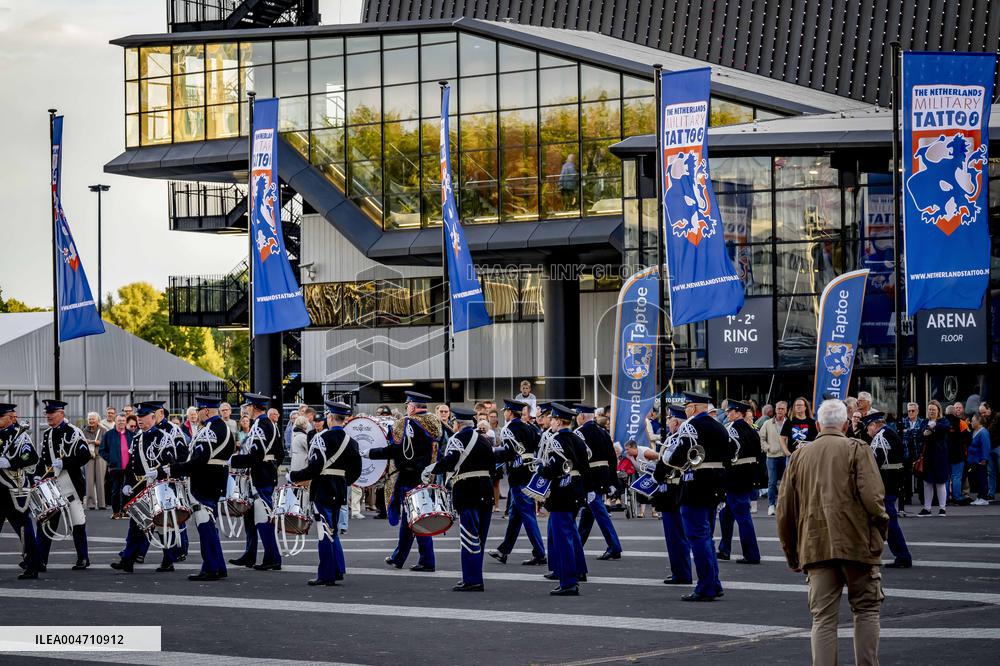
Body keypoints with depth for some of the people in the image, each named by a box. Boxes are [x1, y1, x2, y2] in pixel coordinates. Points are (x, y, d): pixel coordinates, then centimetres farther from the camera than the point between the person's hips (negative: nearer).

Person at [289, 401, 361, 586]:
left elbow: (314, 468, -21)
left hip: (323, 492, -7)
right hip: (339, 492, 7)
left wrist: (293, 477, -10)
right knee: (332, 532, 18)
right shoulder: (350, 441, 7)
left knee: (325, 532, -2)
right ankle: (338, 570, 19)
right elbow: (356, 471, 12)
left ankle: (326, 575, 1)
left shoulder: (323, 438, -15)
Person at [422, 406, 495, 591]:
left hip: (468, 493, -7)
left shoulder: (457, 439, -7)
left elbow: (448, 462, -22)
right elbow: (493, 465, 17)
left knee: (470, 537, -6)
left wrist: (429, 471, -10)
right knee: (479, 538, 14)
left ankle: (472, 581, -8)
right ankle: (474, 577, 20)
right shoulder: (484, 439, 15)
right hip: (486, 492, 7)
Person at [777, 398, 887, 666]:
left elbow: (785, 510, 12)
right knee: (866, 609, 10)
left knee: (823, 618, 3)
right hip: (857, 544, -3)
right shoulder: (857, 450, 0)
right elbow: (872, 496, -13)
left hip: (815, 548, 3)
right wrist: (881, 528, 4)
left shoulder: (799, 456, 12)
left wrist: (792, 553, 20)